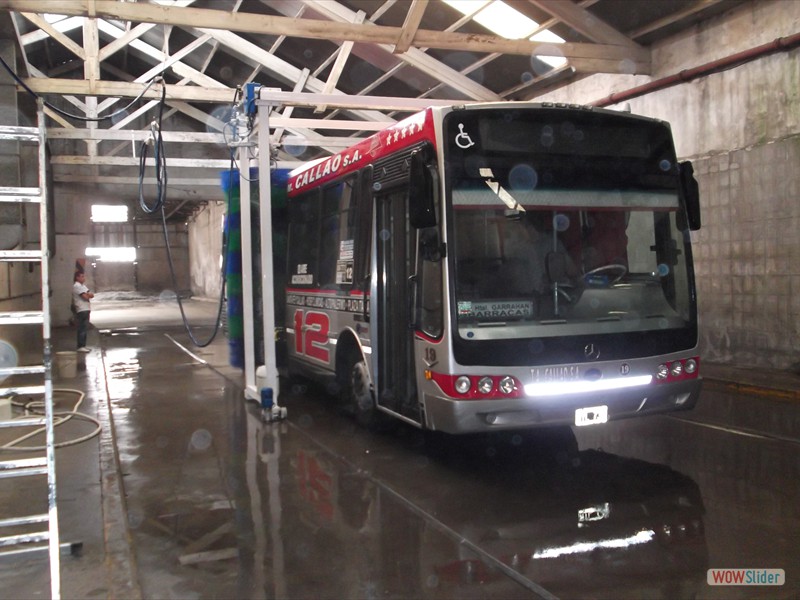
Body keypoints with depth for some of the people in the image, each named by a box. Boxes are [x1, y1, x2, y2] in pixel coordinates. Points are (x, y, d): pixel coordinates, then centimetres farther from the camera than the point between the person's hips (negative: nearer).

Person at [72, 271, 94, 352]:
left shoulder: (82, 286, 19)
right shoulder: (77, 286, -11)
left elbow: (92, 295, 11)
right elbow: (85, 297, -19)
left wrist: (87, 294, -9)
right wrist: (89, 295, 2)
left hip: (86, 309, 10)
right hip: (82, 310, -10)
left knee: (84, 329, 12)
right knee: (82, 329, -10)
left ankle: (83, 346, 17)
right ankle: (80, 347, -10)